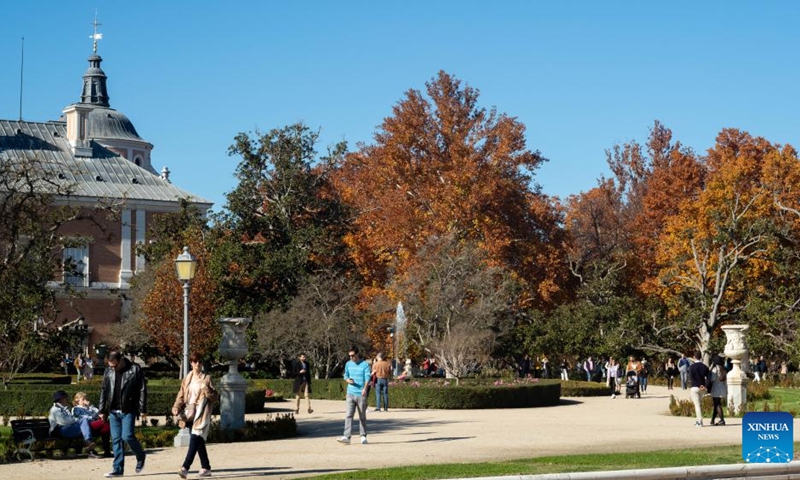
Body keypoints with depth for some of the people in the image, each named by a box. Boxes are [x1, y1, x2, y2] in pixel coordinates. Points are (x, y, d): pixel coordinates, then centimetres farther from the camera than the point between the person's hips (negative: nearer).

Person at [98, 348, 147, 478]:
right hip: (113, 411, 5)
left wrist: (143, 409, -8)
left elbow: (142, 390, -5)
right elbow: (104, 391, 13)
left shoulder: (135, 369, -6)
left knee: (127, 436, -13)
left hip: (128, 411, -5)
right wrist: (102, 410, 10)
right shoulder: (108, 371, 7)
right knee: (116, 439, 4)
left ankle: (141, 456, 15)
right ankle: (118, 468, 9)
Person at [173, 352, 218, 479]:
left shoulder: (206, 378, 1)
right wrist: (177, 407, -4)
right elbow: (181, 395, 12)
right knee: (199, 441, 10)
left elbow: (215, 397, 0)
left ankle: (185, 467, -26)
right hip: (190, 413, 5)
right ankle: (206, 468, 20)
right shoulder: (187, 378, 13)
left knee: (195, 439, -16)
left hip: (202, 413, -5)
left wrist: (207, 390, -18)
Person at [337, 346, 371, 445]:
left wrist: (365, 388, -28)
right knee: (349, 415, -7)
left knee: (362, 416, 7)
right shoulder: (348, 364, 9)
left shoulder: (365, 365, -4)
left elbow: (367, 378, -11)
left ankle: (363, 436, 17)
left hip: (361, 394, -3)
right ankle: (347, 437, -13)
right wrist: (348, 380, -5)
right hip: (350, 393, 3)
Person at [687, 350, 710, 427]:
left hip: (694, 387, -5)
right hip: (702, 388, 5)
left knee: (697, 404, -3)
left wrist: (698, 386, -9)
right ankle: (698, 419, 23)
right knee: (698, 404, 20)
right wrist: (704, 386, -9)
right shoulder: (705, 367, 4)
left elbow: (691, 378, -13)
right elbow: (707, 378, -2)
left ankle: (700, 421, -8)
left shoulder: (692, 366, -8)